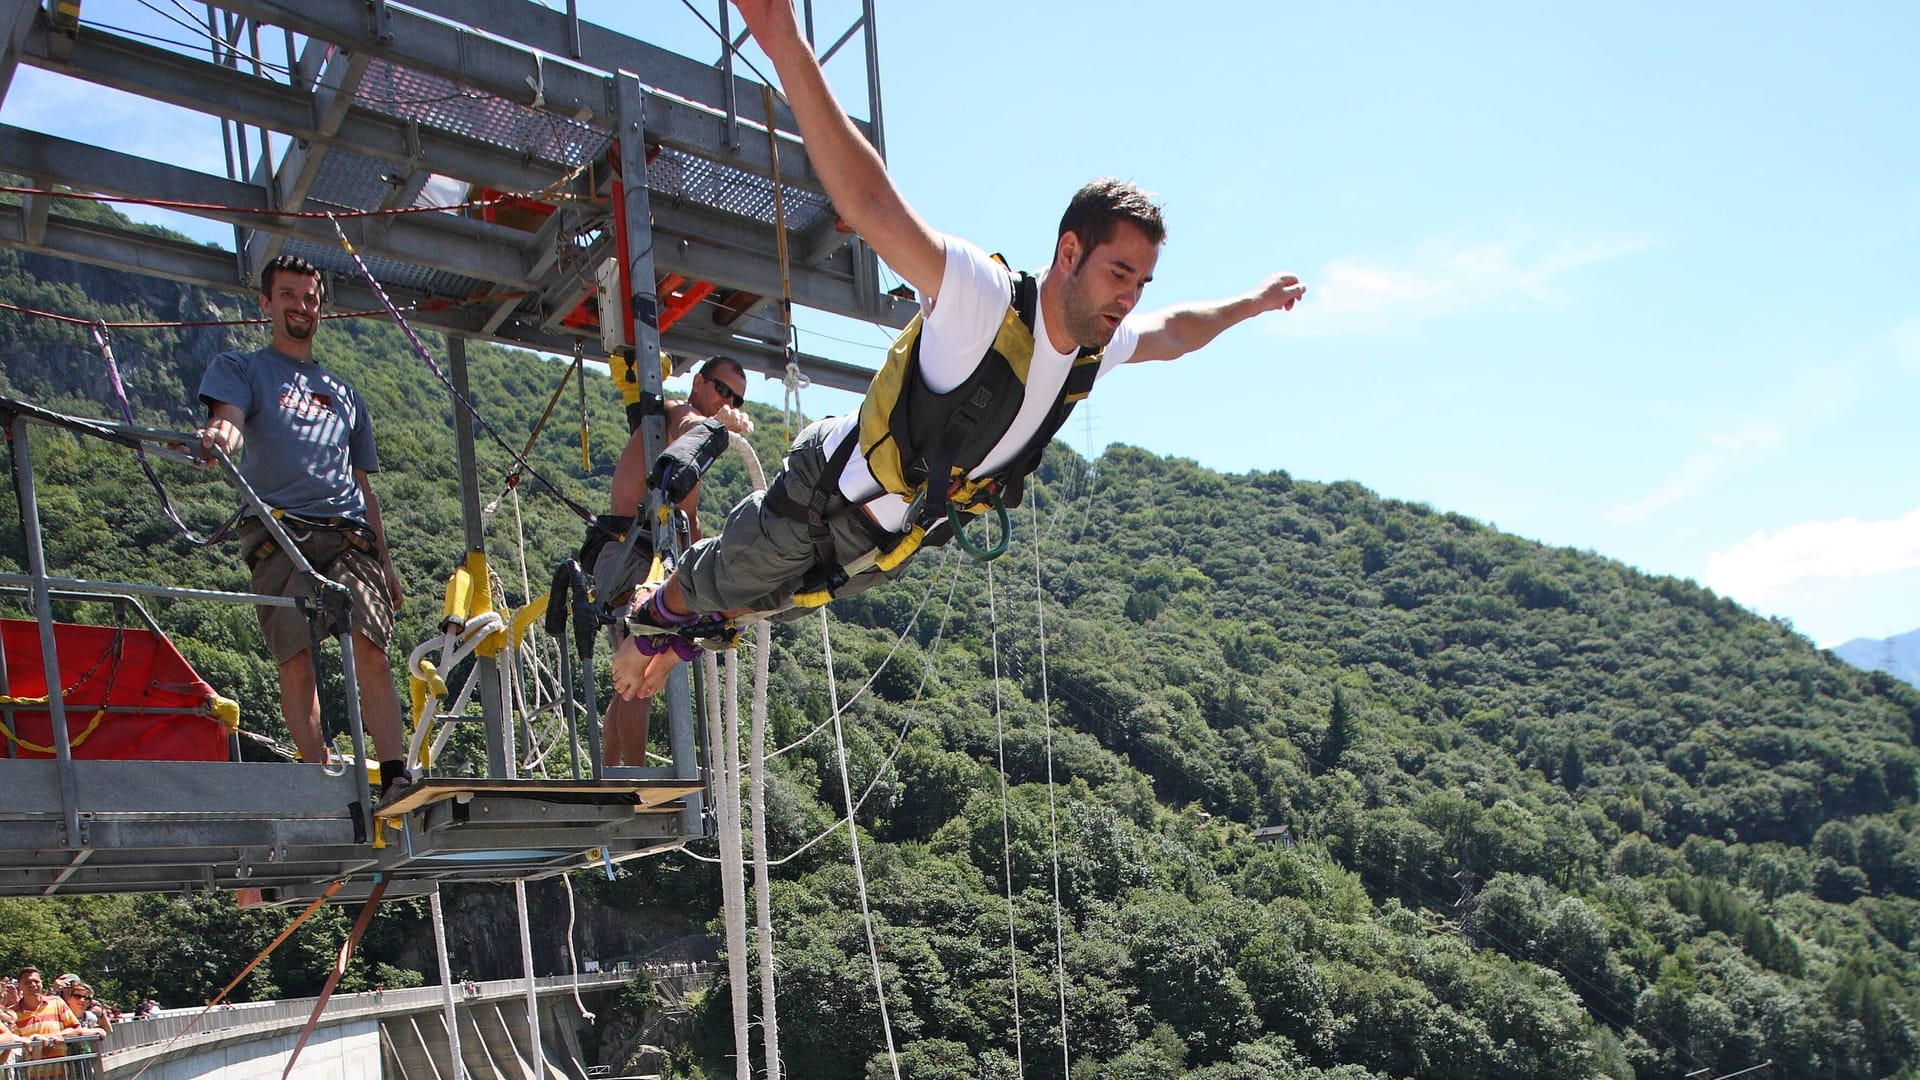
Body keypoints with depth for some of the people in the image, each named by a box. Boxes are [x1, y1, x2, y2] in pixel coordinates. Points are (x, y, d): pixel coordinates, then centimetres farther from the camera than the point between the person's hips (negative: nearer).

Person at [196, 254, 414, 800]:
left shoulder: (343, 393, 30)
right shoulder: (240, 369, 19)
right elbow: (227, 419, -5)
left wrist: (387, 564, 17)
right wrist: (221, 433, -31)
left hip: (349, 535, 2)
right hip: (280, 533, -2)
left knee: (370, 650, -16)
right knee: (296, 661, -12)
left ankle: (395, 774, -21)